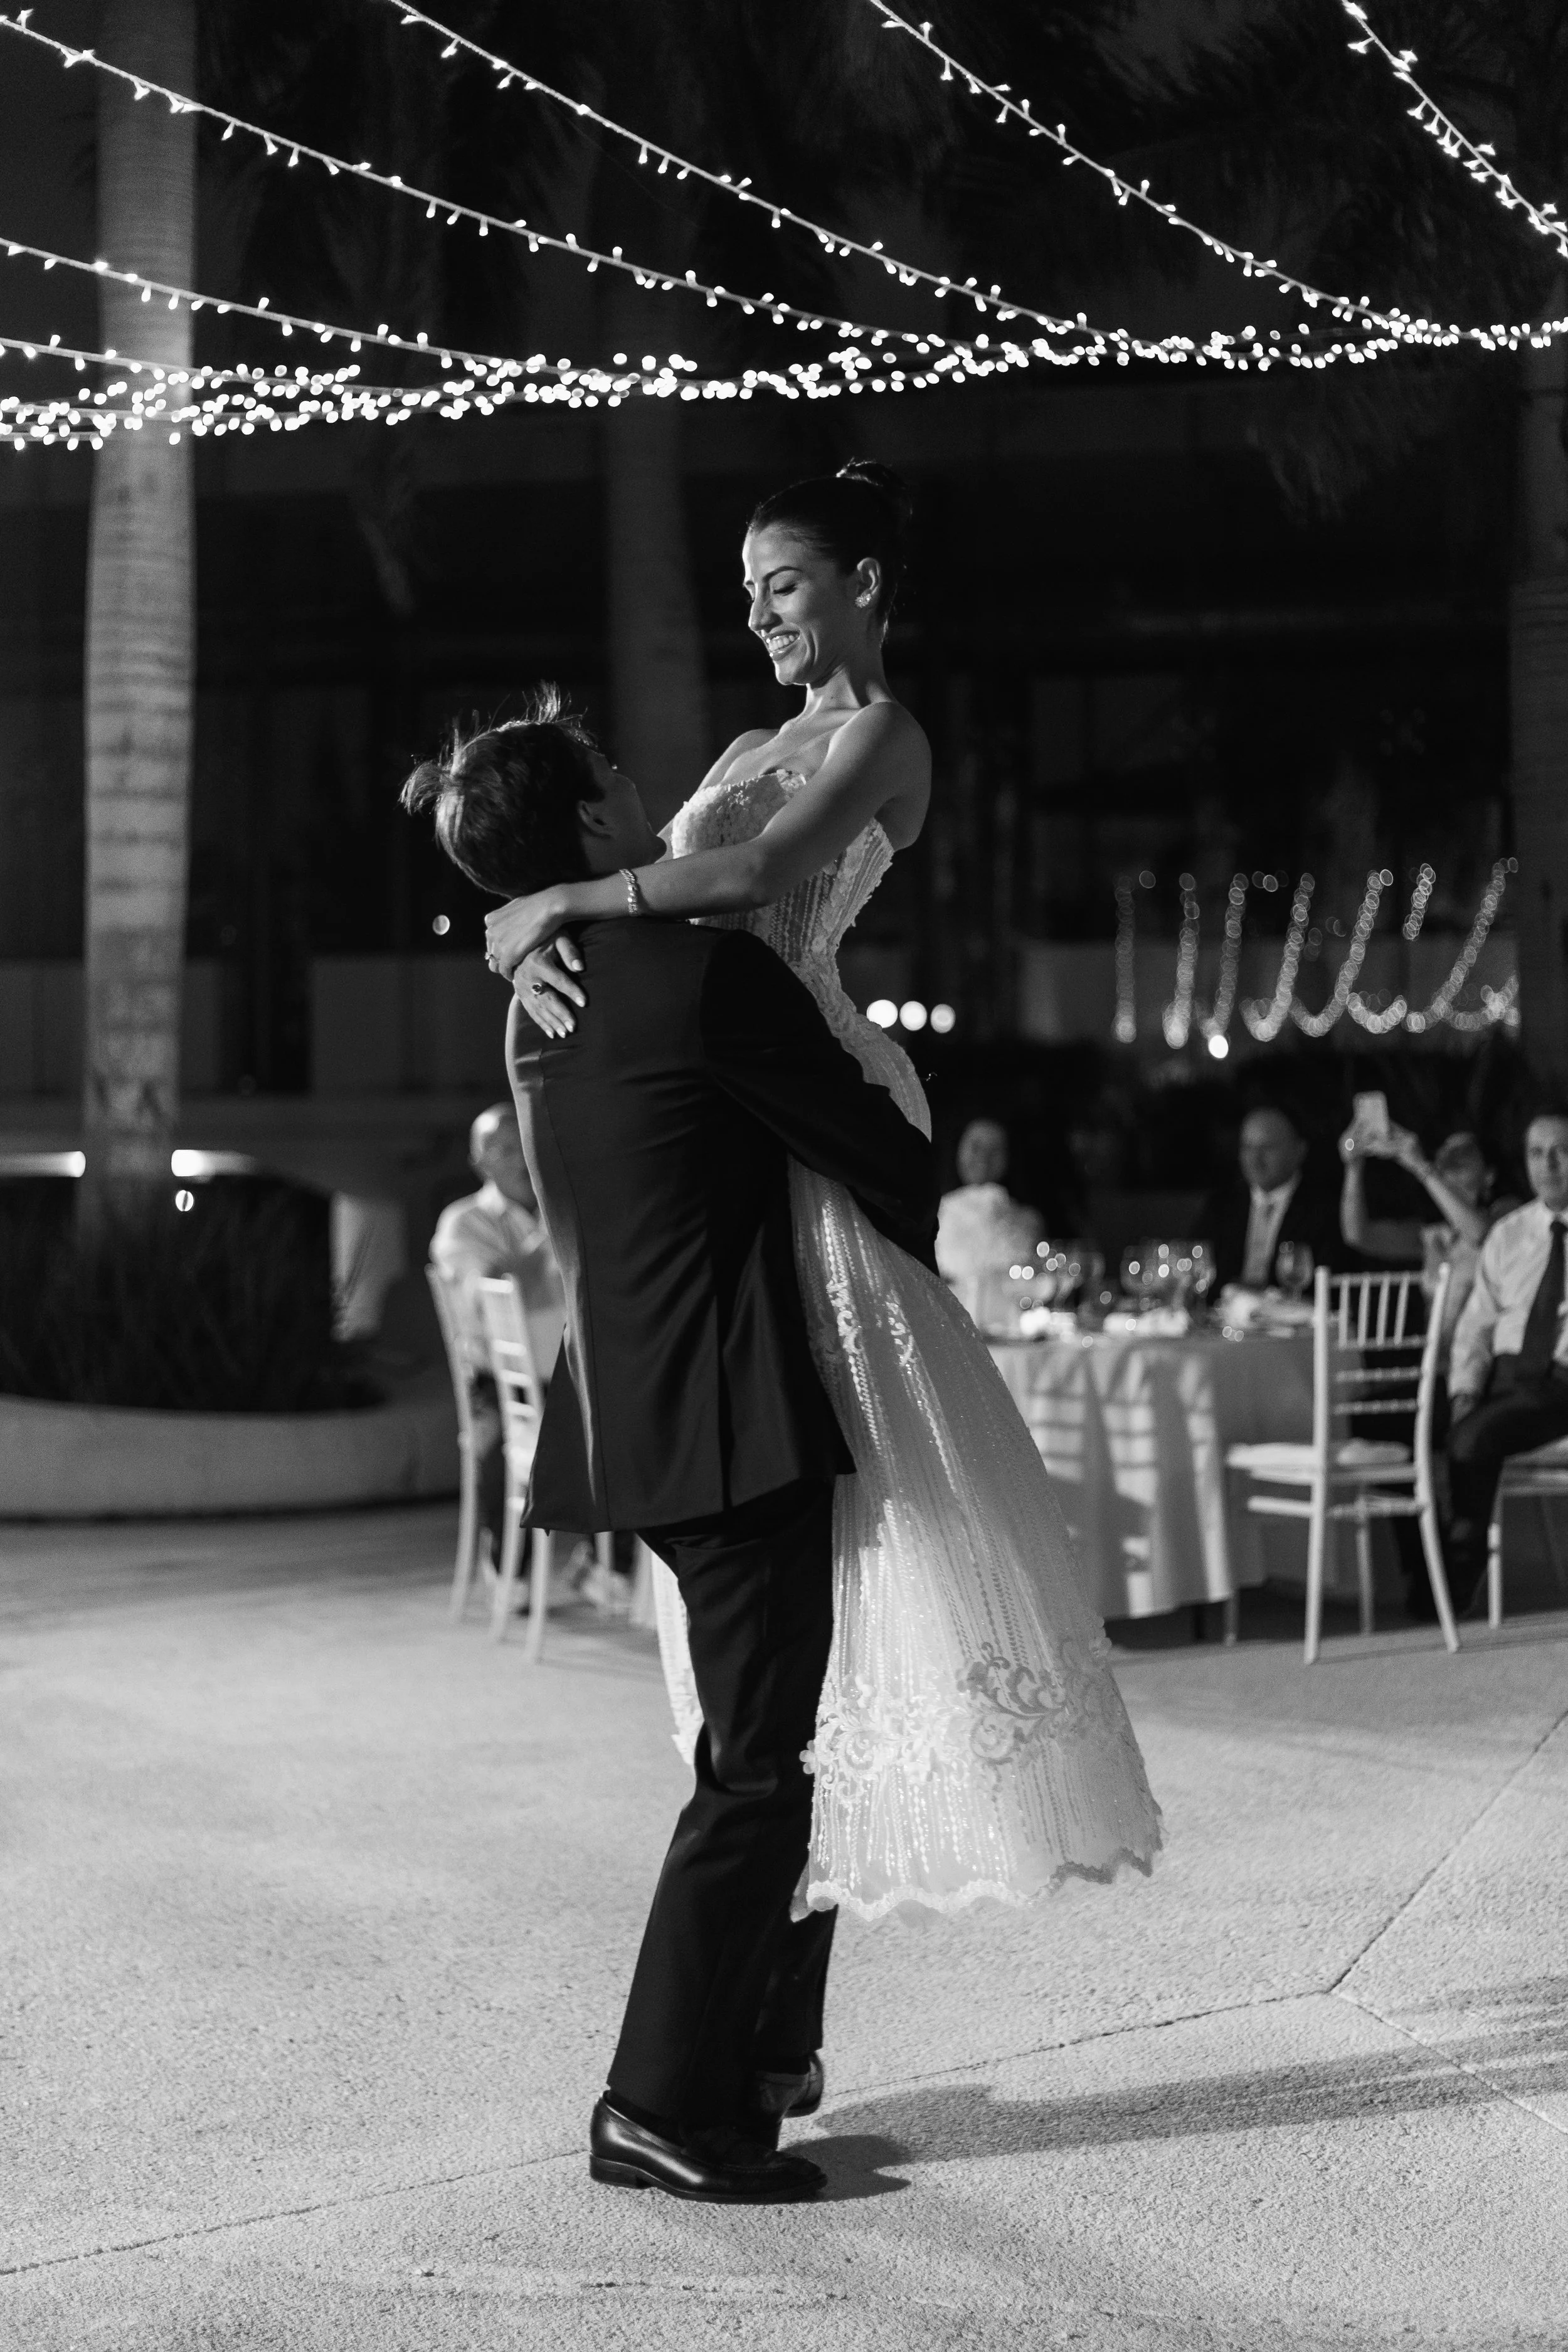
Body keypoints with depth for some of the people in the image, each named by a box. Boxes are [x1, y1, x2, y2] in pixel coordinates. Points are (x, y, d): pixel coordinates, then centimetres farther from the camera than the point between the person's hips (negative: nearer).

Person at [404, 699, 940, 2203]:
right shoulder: (704, 974, -15)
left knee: (779, 1736, 21)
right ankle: (664, 2107, 2)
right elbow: (878, 1151, -10)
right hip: (732, 1421, -9)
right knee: (759, 1766, -2)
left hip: (630, 1418, 9)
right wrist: (922, 1253, 9)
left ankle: (761, 2052, 30)